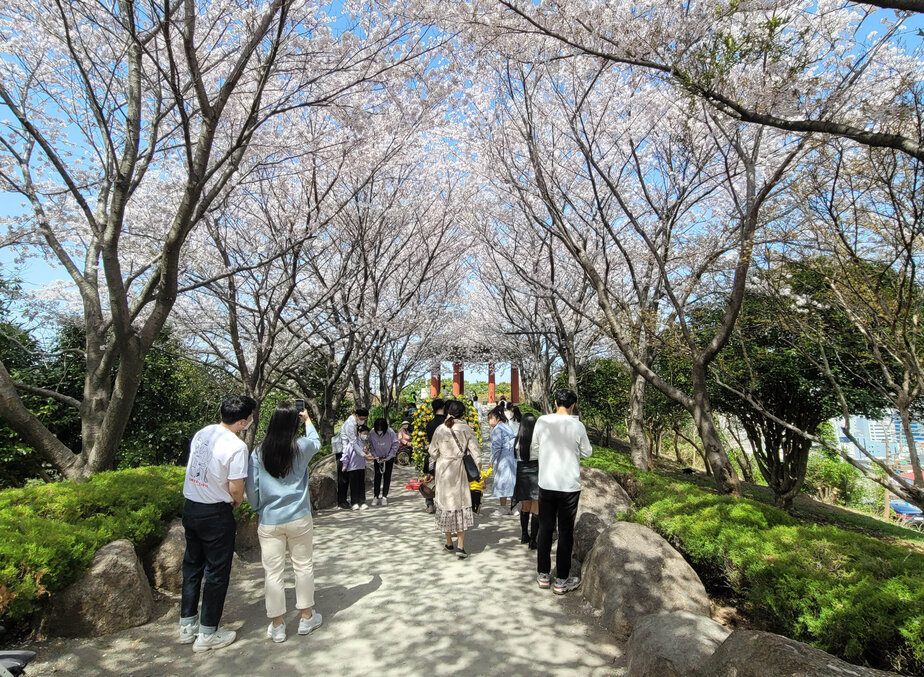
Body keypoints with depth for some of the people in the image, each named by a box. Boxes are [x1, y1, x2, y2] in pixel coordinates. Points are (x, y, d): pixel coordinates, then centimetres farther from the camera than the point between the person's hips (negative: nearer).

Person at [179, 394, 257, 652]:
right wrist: (237, 502, 4)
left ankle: (187, 626, 33)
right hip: (216, 514, -7)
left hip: (190, 507, 8)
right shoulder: (236, 446, -22)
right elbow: (235, 489, -19)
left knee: (192, 565, 20)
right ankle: (207, 634, 18)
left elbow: (194, 469, 10)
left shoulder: (201, 433, 2)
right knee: (217, 572, 7)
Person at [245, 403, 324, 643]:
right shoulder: (301, 448, -7)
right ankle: (307, 617, 26)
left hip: (269, 522, 1)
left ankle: (277, 625, 19)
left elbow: (252, 487, 1)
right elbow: (316, 441, 16)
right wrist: (308, 420, 32)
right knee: (303, 566, 14)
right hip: (299, 519, -1)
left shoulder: (258, 453, -4)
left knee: (273, 572, 9)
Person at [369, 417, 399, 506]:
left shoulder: (391, 433, -26)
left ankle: (384, 496, 8)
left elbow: (395, 446, -14)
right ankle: (376, 496, 7)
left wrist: (388, 458, -17)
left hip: (389, 458, -1)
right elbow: (371, 445, -5)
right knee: (377, 476, 1)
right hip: (378, 458, 1)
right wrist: (375, 456, -14)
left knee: (387, 476, 1)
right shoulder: (372, 433, -21)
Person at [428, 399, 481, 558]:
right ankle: (460, 546, -1)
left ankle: (449, 543, 23)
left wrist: (434, 468, 21)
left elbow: (433, 452, 4)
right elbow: (475, 452, -7)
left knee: (445, 502, 12)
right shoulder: (466, 429, -6)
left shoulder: (440, 429, -3)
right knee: (461, 503, 5)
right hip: (458, 469, -1)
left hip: (442, 469, 1)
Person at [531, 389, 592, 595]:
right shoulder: (577, 426, -11)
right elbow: (587, 452, 2)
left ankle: (543, 575, 24)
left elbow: (534, 452, 1)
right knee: (565, 532, 8)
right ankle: (561, 580, 15)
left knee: (545, 529, 14)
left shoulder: (542, 421, -6)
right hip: (569, 485, -2)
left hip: (546, 484, 2)